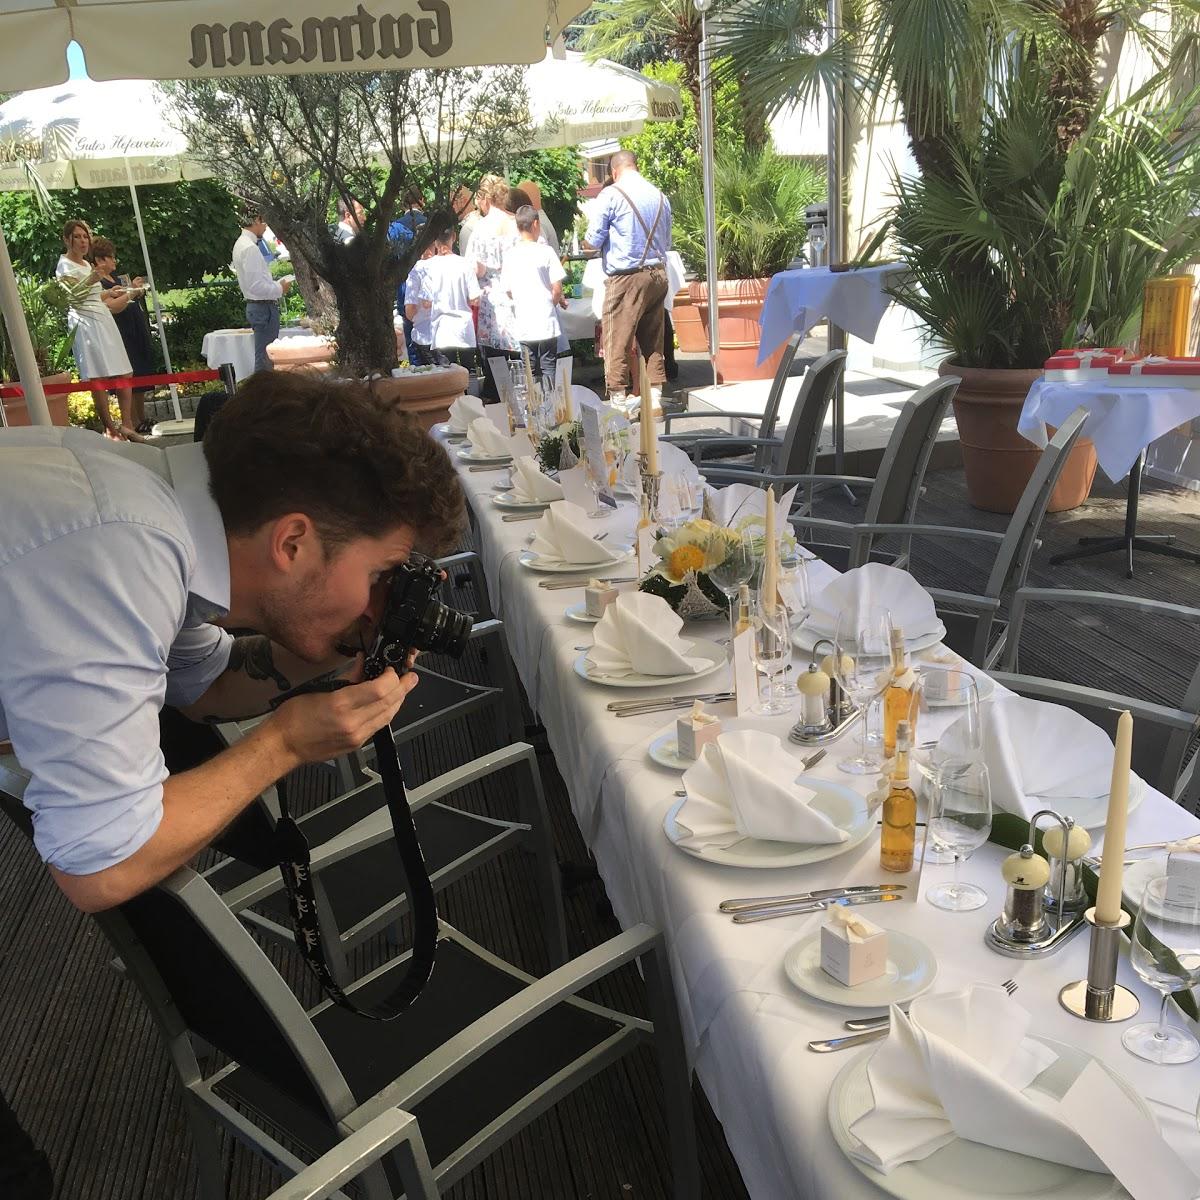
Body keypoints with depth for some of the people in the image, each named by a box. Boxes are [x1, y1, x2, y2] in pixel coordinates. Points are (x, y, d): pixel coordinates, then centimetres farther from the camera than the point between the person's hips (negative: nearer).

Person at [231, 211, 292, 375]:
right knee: (265, 356, -7)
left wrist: (277, 285, 13)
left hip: (255, 306, 11)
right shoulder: (250, 248, -17)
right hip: (263, 307, -11)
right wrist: (280, 289, -11)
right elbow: (255, 285, -23)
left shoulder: (241, 244, 14)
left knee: (261, 355, 16)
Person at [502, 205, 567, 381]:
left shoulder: (510, 255, 3)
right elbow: (557, 289, -9)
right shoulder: (545, 251, -7)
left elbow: (508, 291, 10)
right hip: (546, 324, -3)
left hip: (523, 325, 3)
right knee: (548, 368, 4)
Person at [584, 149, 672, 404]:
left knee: (617, 340, -2)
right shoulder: (660, 196, 10)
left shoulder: (610, 195, -7)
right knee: (653, 339, 12)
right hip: (658, 274, 6)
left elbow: (592, 242, -6)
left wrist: (586, 242, 16)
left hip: (626, 277, -6)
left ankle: (618, 397, -2)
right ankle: (656, 393, 16)